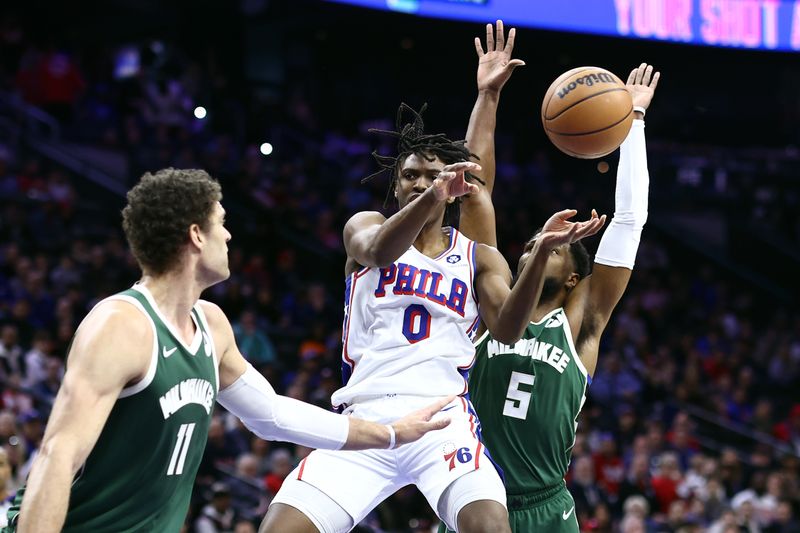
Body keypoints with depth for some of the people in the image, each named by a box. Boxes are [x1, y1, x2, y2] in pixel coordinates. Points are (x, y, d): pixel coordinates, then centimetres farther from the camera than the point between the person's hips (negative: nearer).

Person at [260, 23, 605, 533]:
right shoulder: (366, 224, 13)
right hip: (365, 418, 0)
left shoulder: (479, 257, 15)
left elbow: (508, 328, -4)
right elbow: (378, 250, -13)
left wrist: (542, 251, -21)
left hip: (444, 420, 0)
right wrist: (434, 198, -33)